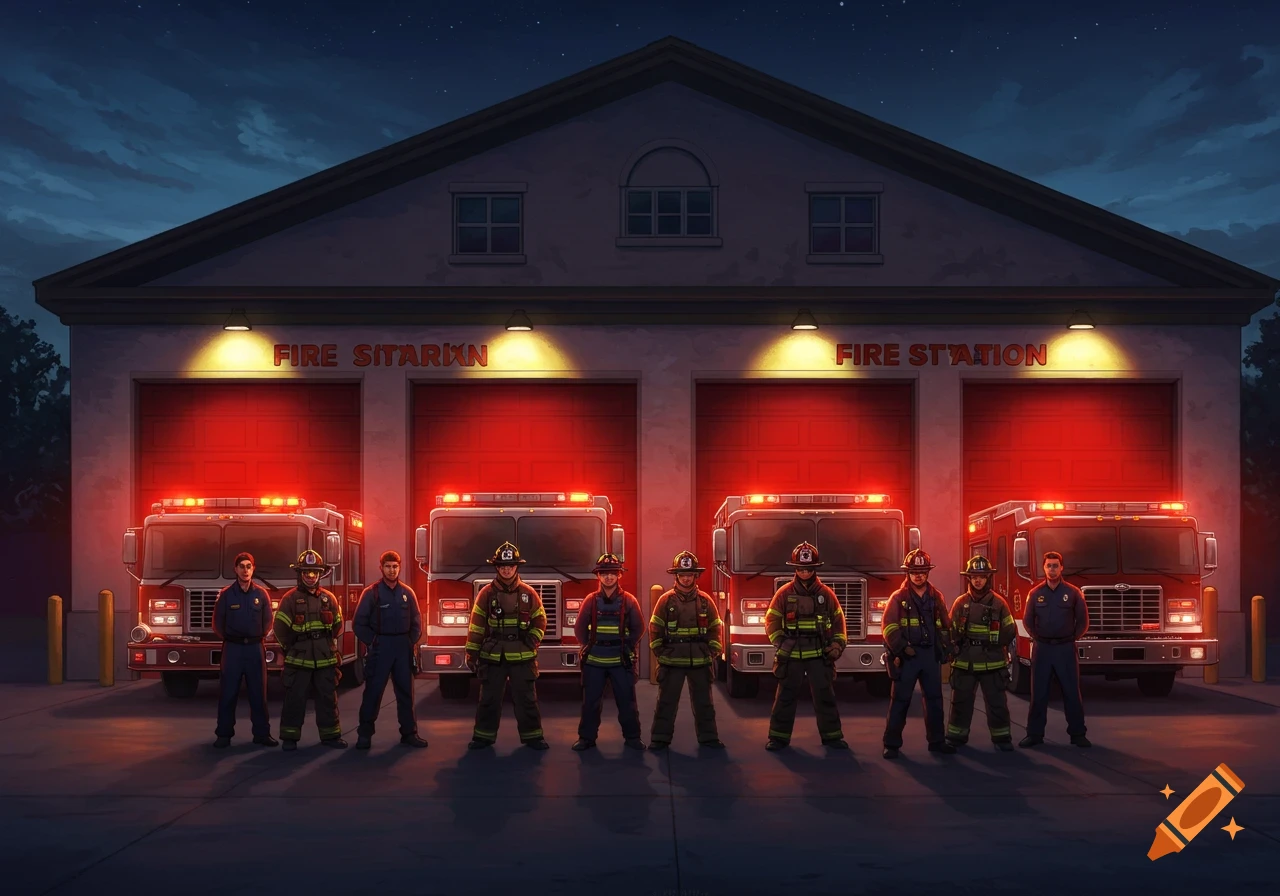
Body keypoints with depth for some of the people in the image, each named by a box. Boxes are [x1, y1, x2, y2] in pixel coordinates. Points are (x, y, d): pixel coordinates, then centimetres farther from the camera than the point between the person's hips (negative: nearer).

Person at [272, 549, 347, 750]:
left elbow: (338, 626, 15)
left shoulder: (329, 598, 7)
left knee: (328, 698, 7)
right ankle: (290, 737, 11)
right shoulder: (290, 599, -3)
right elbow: (281, 628, -4)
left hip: (325, 659, 3)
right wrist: (293, 649, 2)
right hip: (298, 659, -3)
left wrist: (327, 645, 12)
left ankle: (330, 735, 15)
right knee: (295, 699, 2)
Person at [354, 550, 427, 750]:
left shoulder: (407, 593, 6)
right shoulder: (371, 593, -4)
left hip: (403, 648, 3)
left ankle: (408, 733, 12)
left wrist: (412, 642, 1)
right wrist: (371, 643, -7)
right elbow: (359, 623, -3)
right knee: (373, 691, -1)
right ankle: (365, 733, 5)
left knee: (405, 691, 7)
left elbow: (416, 621, 11)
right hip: (380, 648, -3)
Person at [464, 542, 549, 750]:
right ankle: (483, 735, 17)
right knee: (489, 698, 7)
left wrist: (532, 643, -2)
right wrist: (472, 653, -3)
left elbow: (540, 622, 10)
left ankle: (532, 736, 13)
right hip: (492, 656, 0)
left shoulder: (529, 594, 2)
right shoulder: (486, 593, 0)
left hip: (522, 657, 0)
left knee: (526, 698, 5)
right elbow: (476, 625, 0)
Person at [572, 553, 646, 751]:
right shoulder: (590, 600, 2)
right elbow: (579, 627, 8)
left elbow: (638, 627, 6)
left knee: (627, 701, 3)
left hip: (621, 660, -1)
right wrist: (588, 646, 5)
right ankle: (587, 737, 14)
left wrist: (628, 647, 3)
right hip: (594, 660, 1)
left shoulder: (629, 600, 0)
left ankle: (632, 737, 14)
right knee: (591, 701, 5)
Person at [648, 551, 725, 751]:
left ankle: (708, 737, 19)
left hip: (700, 661, 2)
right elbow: (655, 628, 1)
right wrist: (659, 652, -3)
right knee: (666, 702, 3)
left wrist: (713, 651, 1)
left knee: (703, 702, 10)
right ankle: (660, 738, 10)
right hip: (671, 661, -1)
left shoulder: (705, 600, 3)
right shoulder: (666, 600, -1)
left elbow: (715, 628, 8)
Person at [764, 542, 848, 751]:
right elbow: (771, 621, 4)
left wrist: (838, 645, 0)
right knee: (786, 697, 4)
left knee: (825, 696, 4)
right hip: (791, 656, -1)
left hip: (819, 655, 1)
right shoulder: (784, 593, 0)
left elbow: (838, 621, 11)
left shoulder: (826, 594, 4)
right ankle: (779, 736, 11)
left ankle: (831, 736, 13)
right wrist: (779, 642, -8)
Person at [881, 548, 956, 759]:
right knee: (900, 700, -2)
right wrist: (901, 648, -19)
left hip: (931, 655, 4)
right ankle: (892, 744, 2)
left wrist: (946, 647, 6)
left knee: (934, 699, 10)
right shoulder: (898, 598, -4)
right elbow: (889, 627, -9)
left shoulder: (936, 597, 9)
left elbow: (944, 626, 17)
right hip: (907, 656, -4)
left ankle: (936, 741, 20)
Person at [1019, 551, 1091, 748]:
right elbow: (1027, 620, 13)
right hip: (1042, 648, 1)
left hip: (1066, 648, -1)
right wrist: (1038, 638, 9)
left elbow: (1082, 620, 5)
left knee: (1072, 692, 2)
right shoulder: (1035, 593, 3)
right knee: (1038, 693, 3)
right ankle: (1034, 734, 8)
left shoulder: (1073, 592, -1)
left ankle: (1077, 734, 10)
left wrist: (1071, 638, 5)